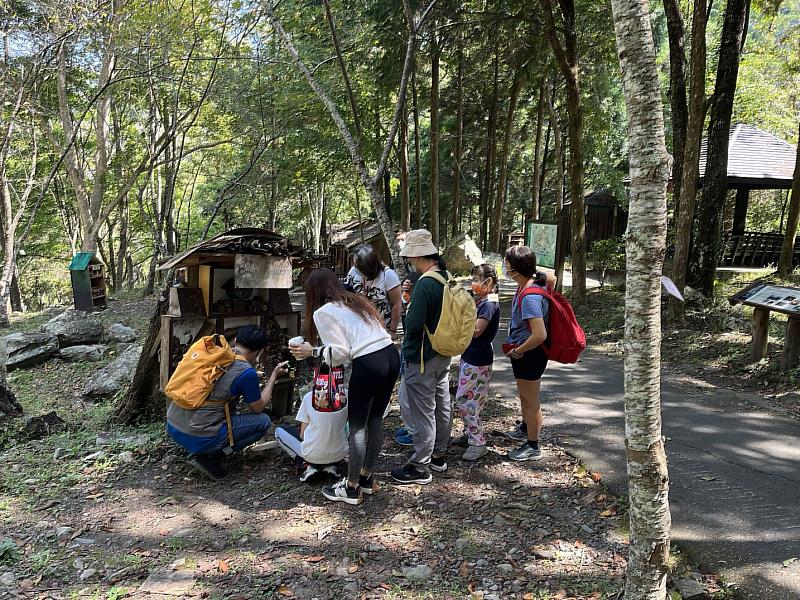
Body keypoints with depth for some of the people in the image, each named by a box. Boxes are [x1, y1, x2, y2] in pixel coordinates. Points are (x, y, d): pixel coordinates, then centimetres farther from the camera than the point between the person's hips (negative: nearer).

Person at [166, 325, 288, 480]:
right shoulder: (246, 372, -10)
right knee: (263, 421, 6)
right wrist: (274, 375, 15)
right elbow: (258, 408, 6)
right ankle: (210, 456, -1)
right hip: (200, 438, -7)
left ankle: (204, 451, 15)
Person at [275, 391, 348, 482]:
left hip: (312, 455, -3)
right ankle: (331, 465, 11)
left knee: (279, 430, 19)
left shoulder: (309, 397, -6)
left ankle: (310, 465, 2)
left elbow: (302, 434, -2)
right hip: (340, 455, 3)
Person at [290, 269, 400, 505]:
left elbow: (339, 353, -5)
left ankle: (352, 488, 19)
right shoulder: (355, 300, 23)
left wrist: (312, 351, 8)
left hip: (368, 364, -8)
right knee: (375, 419, 19)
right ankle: (367, 477, 33)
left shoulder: (323, 312, 1)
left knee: (357, 426, 7)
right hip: (391, 354, 8)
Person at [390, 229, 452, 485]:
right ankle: (438, 456, 34)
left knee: (421, 413, 1)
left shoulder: (425, 284, -24)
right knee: (442, 406, 18)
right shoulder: (447, 279, 4)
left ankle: (420, 467, 12)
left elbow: (413, 325, -25)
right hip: (444, 356, 9)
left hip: (422, 359, -9)